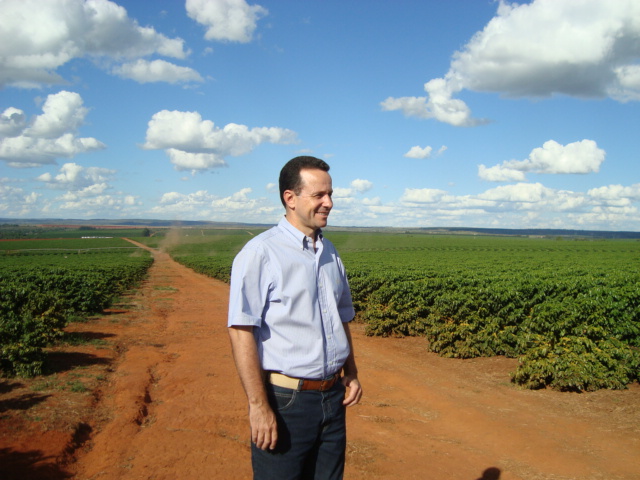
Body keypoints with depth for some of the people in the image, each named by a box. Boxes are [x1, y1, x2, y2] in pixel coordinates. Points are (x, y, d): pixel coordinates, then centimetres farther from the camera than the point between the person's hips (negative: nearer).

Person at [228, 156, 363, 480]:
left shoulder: (330, 254, 10)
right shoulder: (260, 254, -13)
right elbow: (241, 332, -17)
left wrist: (351, 373, 11)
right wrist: (259, 406, -20)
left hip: (332, 398, 7)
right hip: (284, 400, -6)